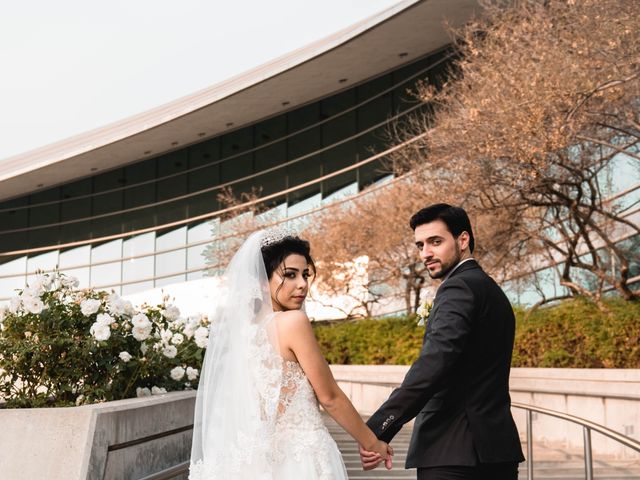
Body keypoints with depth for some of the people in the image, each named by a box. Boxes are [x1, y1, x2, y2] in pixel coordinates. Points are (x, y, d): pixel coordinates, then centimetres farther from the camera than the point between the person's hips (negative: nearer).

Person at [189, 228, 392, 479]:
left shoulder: (241, 327, 6)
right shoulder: (293, 322, -14)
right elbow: (330, 397, -9)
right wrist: (372, 443, 2)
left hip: (260, 459, 7)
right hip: (301, 459, -7)